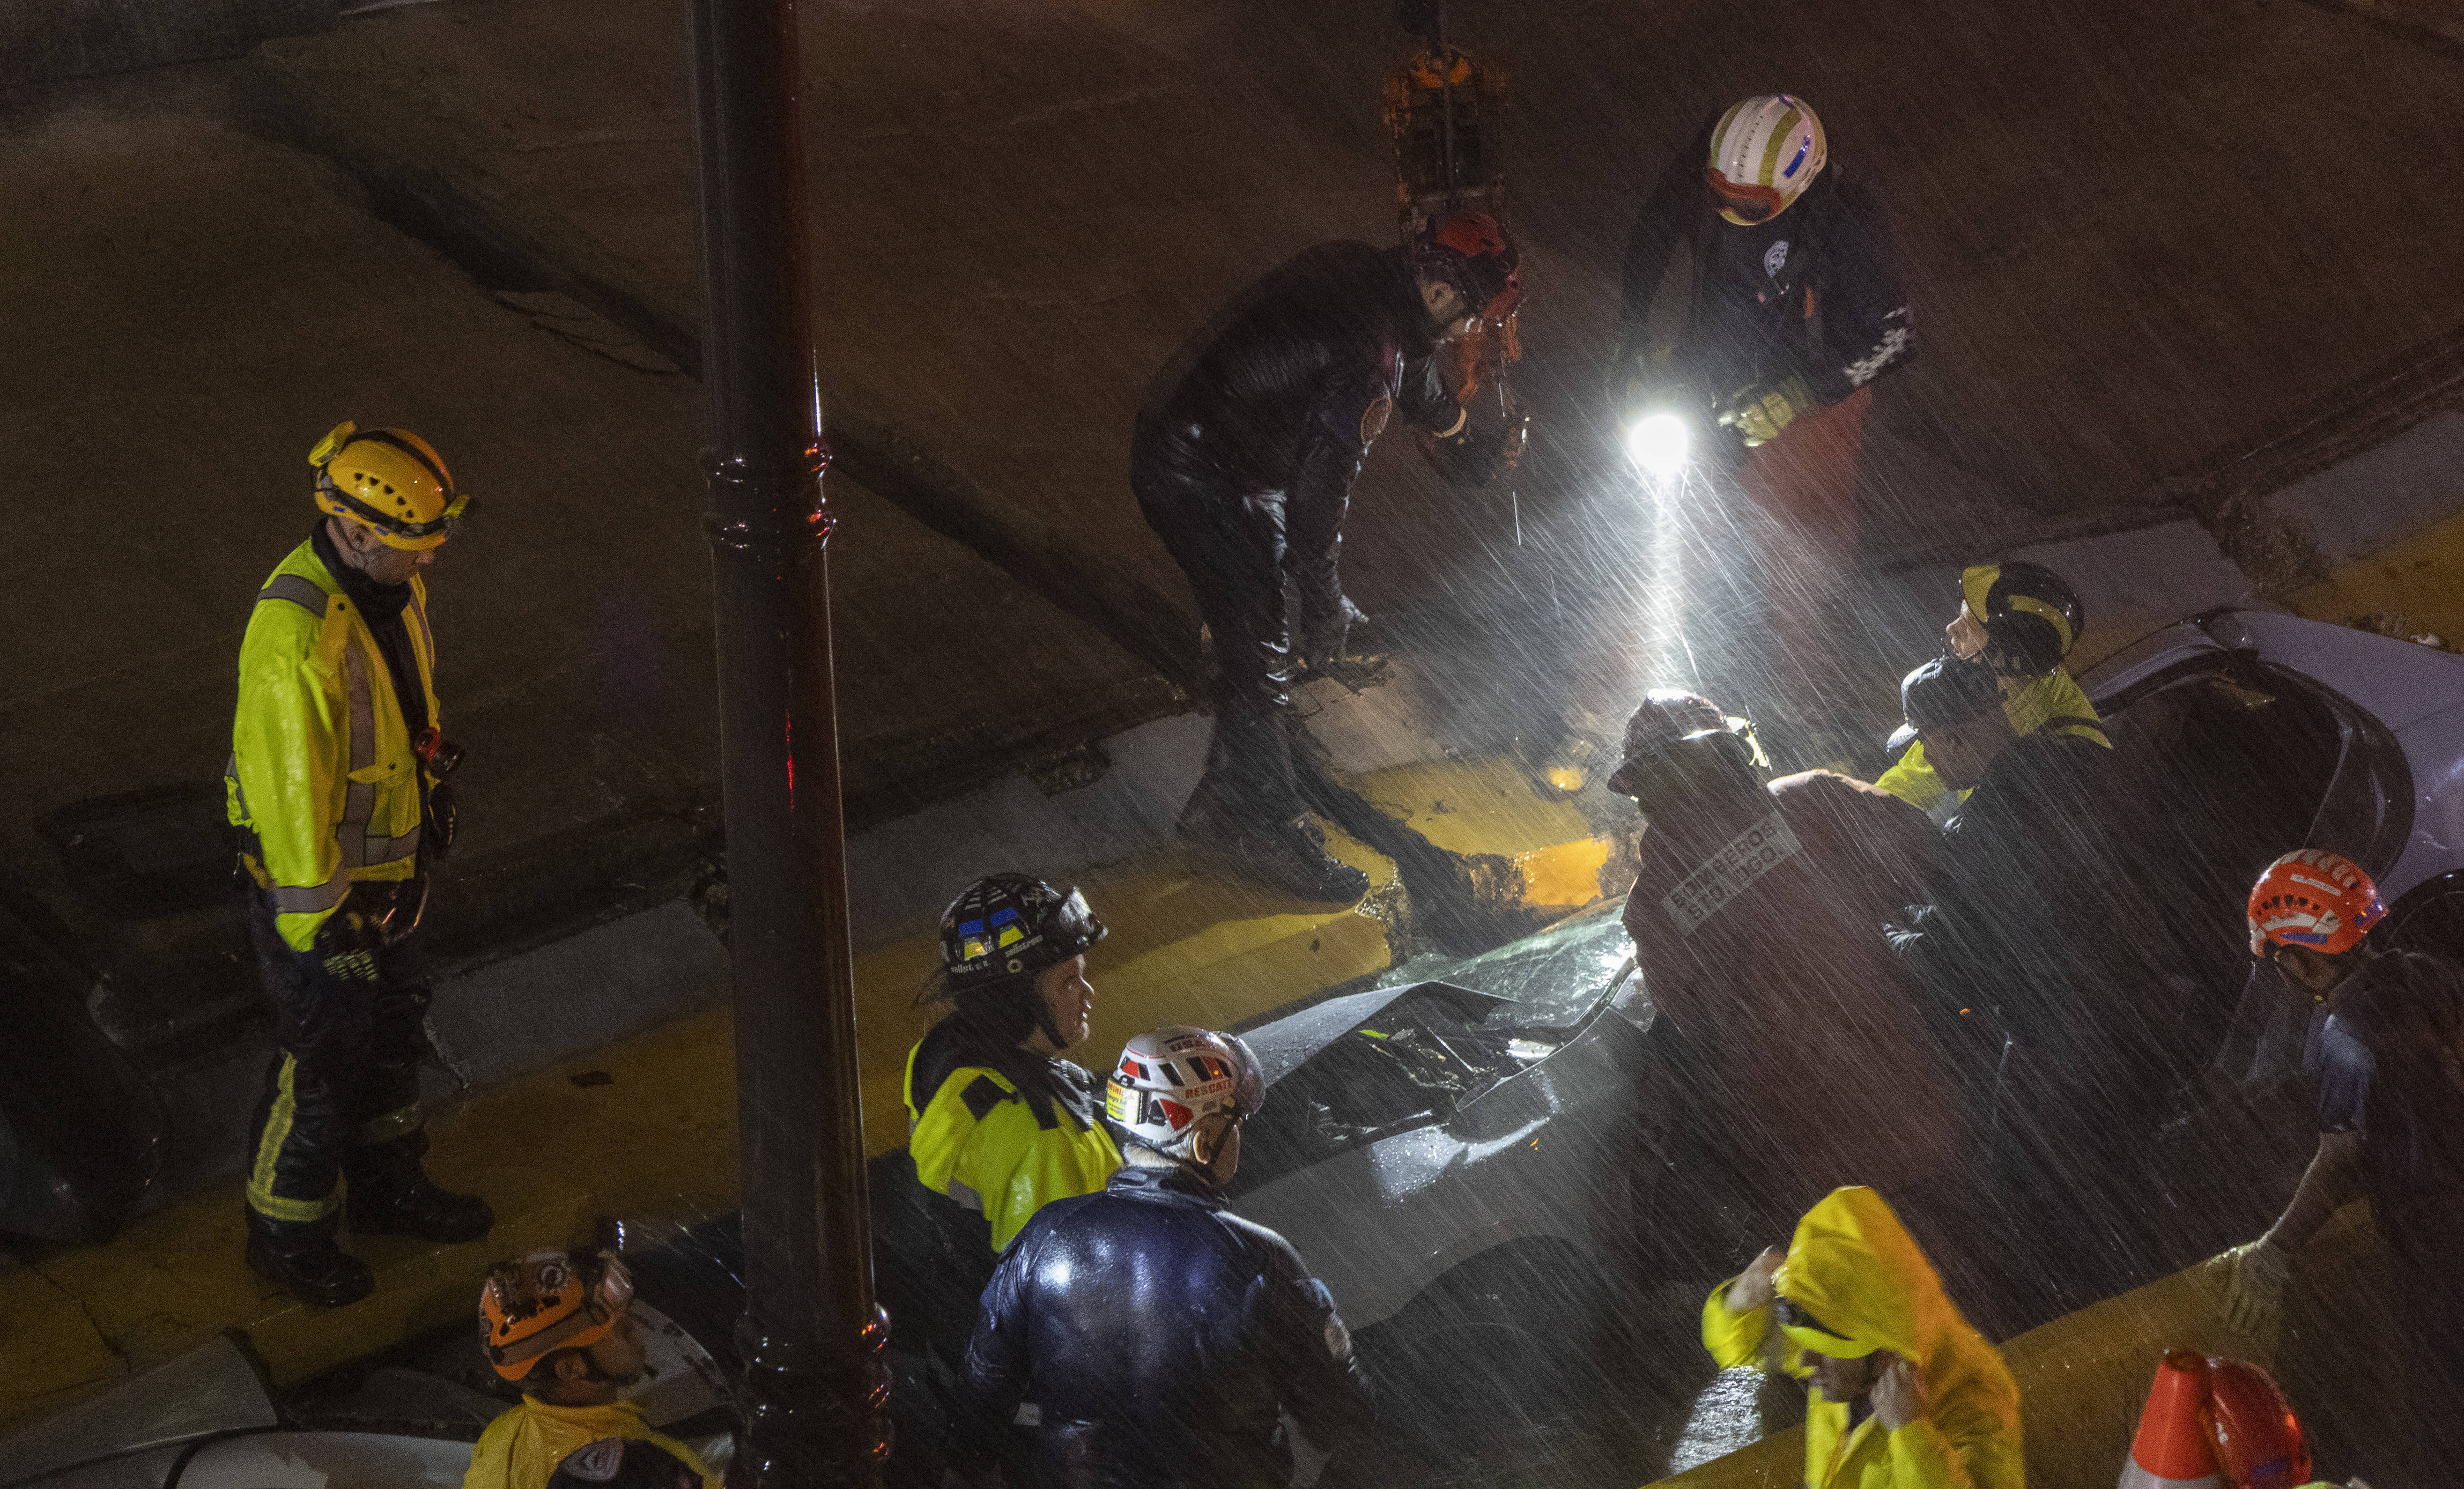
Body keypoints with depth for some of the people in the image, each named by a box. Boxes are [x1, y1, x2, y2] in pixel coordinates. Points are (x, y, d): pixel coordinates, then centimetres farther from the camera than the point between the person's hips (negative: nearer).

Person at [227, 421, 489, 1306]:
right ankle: (287, 1234, 28)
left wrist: (431, 802, 24)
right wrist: (319, 925, -23)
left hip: (390, 862, 9)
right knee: (322, 1059, 8)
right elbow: (292, 790, -29)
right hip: (315, 877, -9)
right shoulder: (297, 636, -34)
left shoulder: (392, 584, -5)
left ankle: (388, 1187, 46)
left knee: (394, 1027, 24)